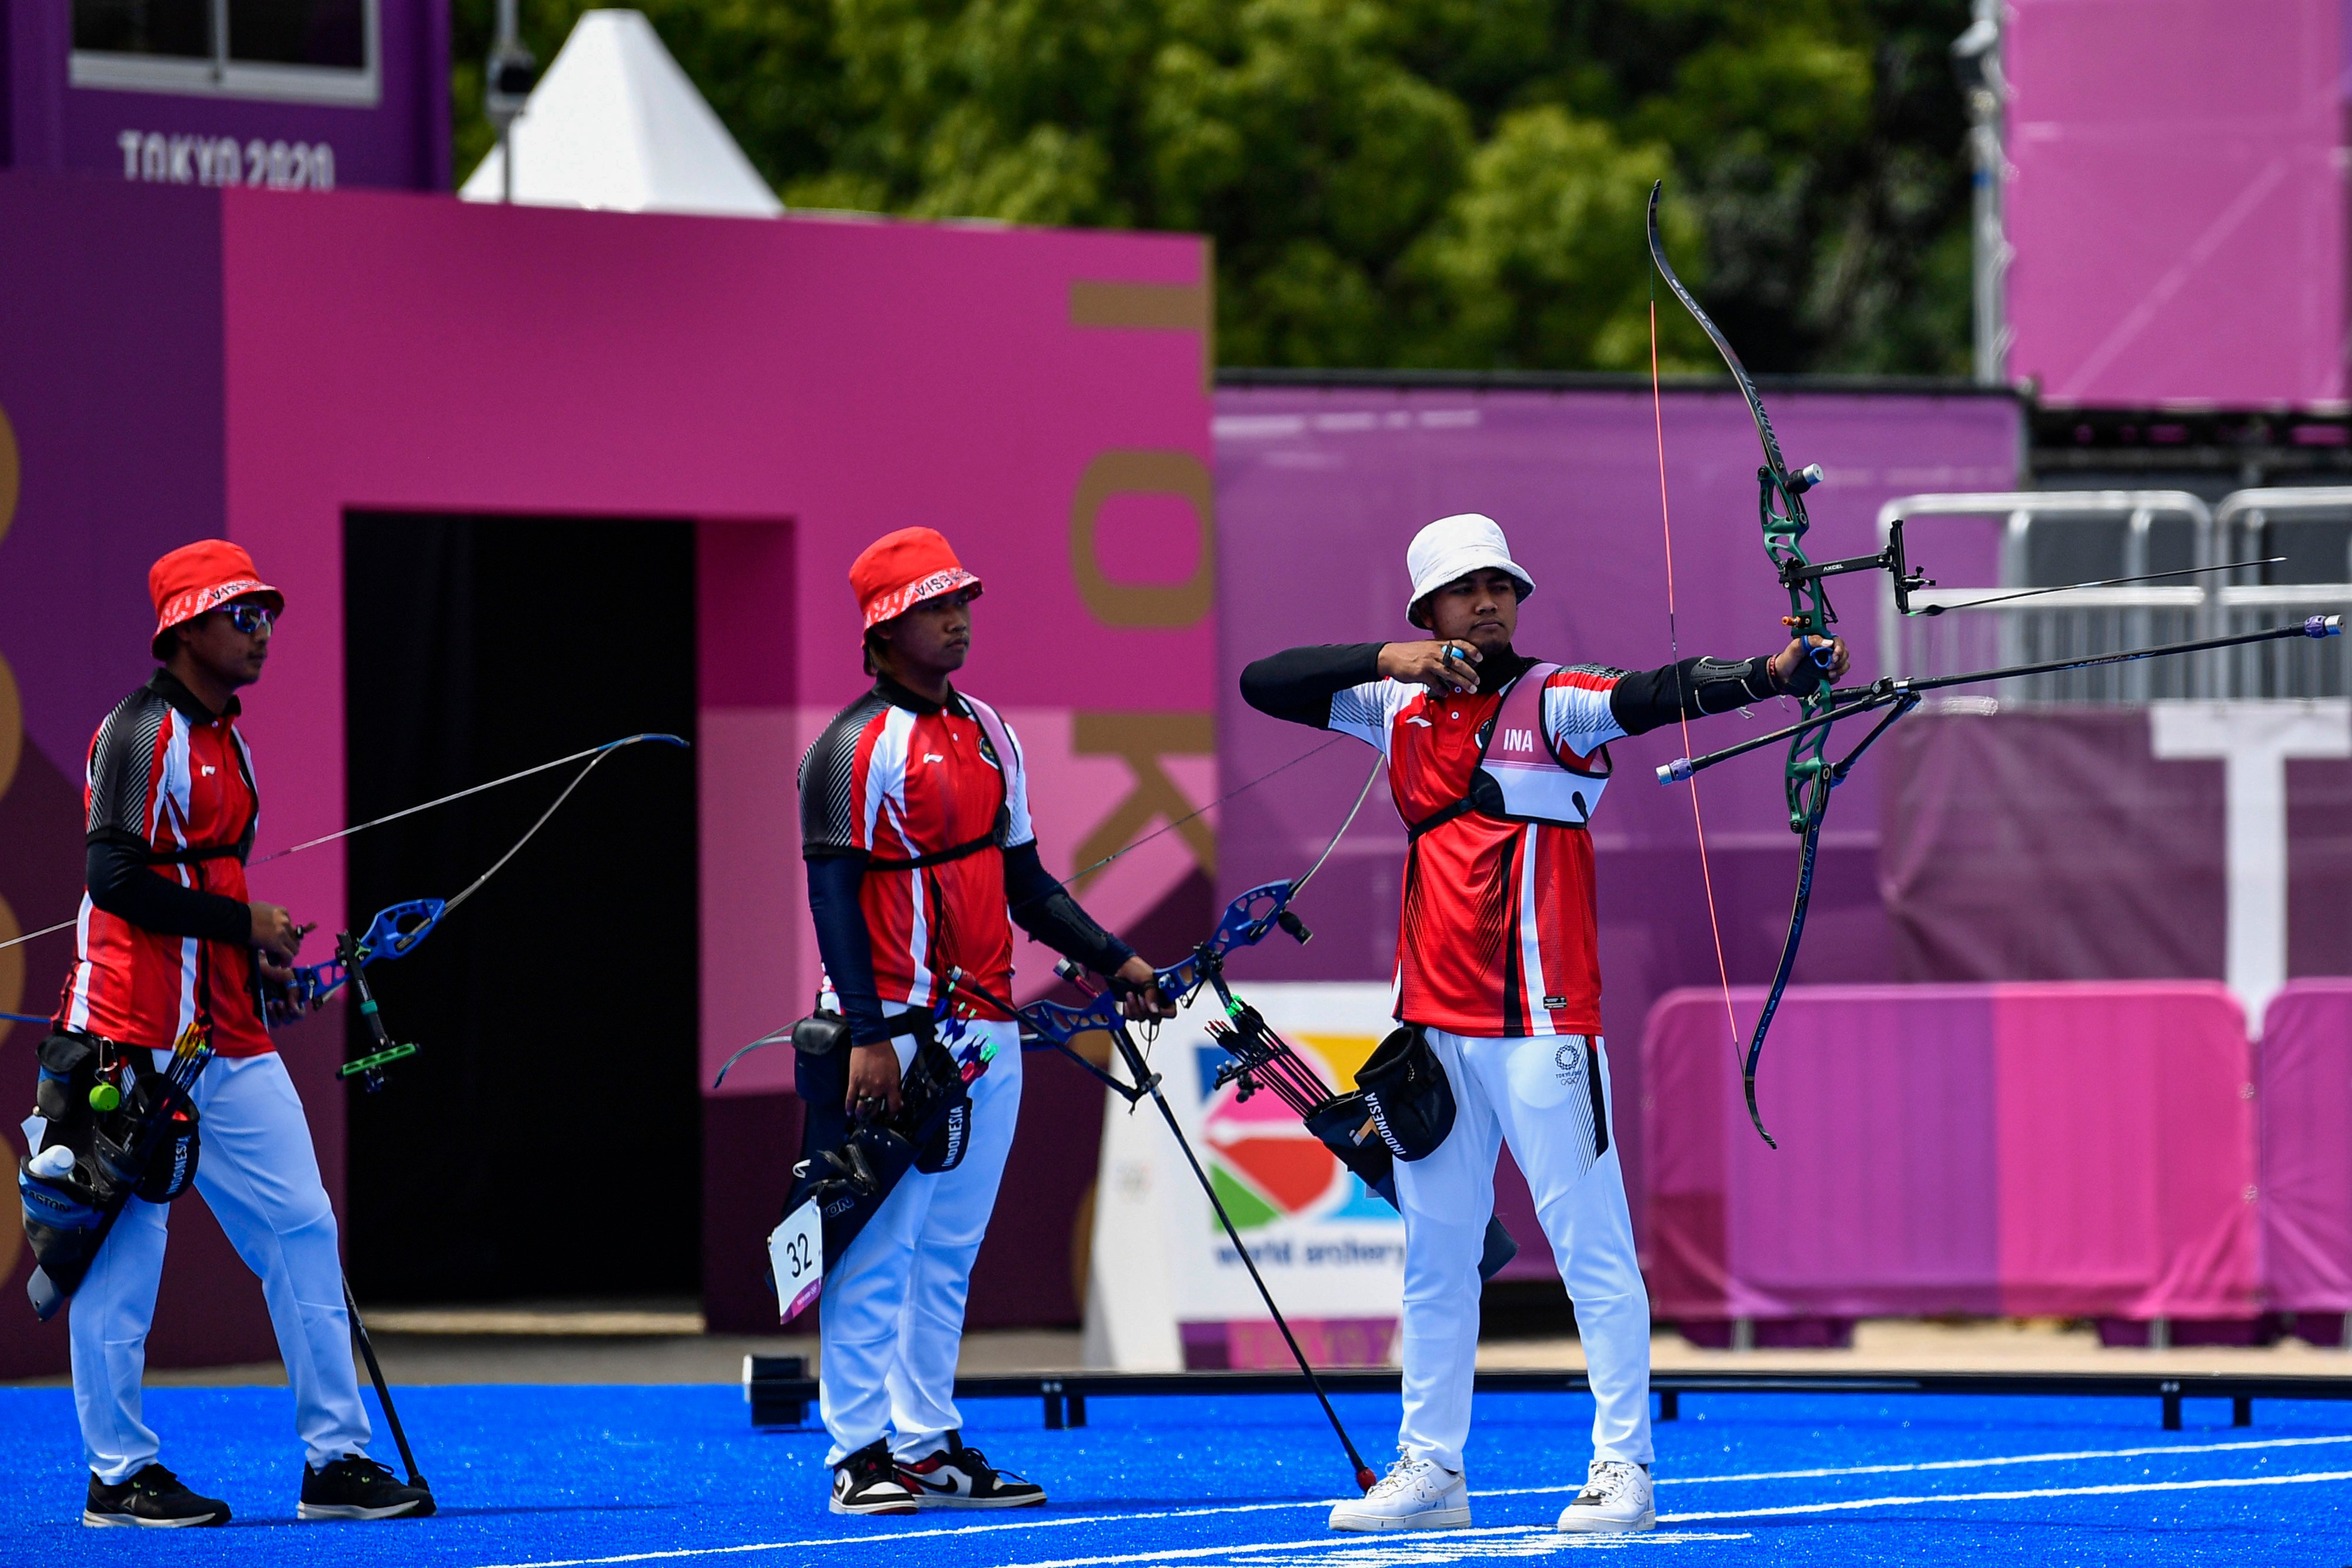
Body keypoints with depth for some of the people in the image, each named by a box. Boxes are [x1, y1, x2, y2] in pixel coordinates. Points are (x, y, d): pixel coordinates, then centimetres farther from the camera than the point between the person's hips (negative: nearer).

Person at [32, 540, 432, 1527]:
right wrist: (244, 922, -14)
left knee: (302, 1227, 4)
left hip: (227, 1039, 9)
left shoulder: (226, 743, 19)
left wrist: (269, 965, 11)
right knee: (125, 1244, -3)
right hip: (137, 1038, -9)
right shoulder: (140, 733, -10)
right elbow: (115, 878, -19)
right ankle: (119, 1474, 3)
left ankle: (337, 1459, 7)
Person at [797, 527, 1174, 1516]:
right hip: (895, 1035, -8)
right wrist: (870, 1035, -20)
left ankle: (932, 1445, 14)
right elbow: (834, 897, -13)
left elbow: (1023, 880, 22)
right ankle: (862, 1455, -4)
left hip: (982, 1028, 8)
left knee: (948, 1248, 10)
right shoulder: (859, 748, -9)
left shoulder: (986, 734, 15)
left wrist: (1113, 961, 13)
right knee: (878, 1246, -6)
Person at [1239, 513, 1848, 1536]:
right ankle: (1430, 1469, 20)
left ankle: (1623, 1469, -6)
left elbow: (1657, 696, -22)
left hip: (1540, 1026, -6)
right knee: (1434, 1251, 12)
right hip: (1436, 1027, 6)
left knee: (1590, 1242, -6)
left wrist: (1771, 675, -40)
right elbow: (1263, 684, 10)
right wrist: (1389, 661, -5)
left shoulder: (1556, 704, -5)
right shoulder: (1403, 709, 11)